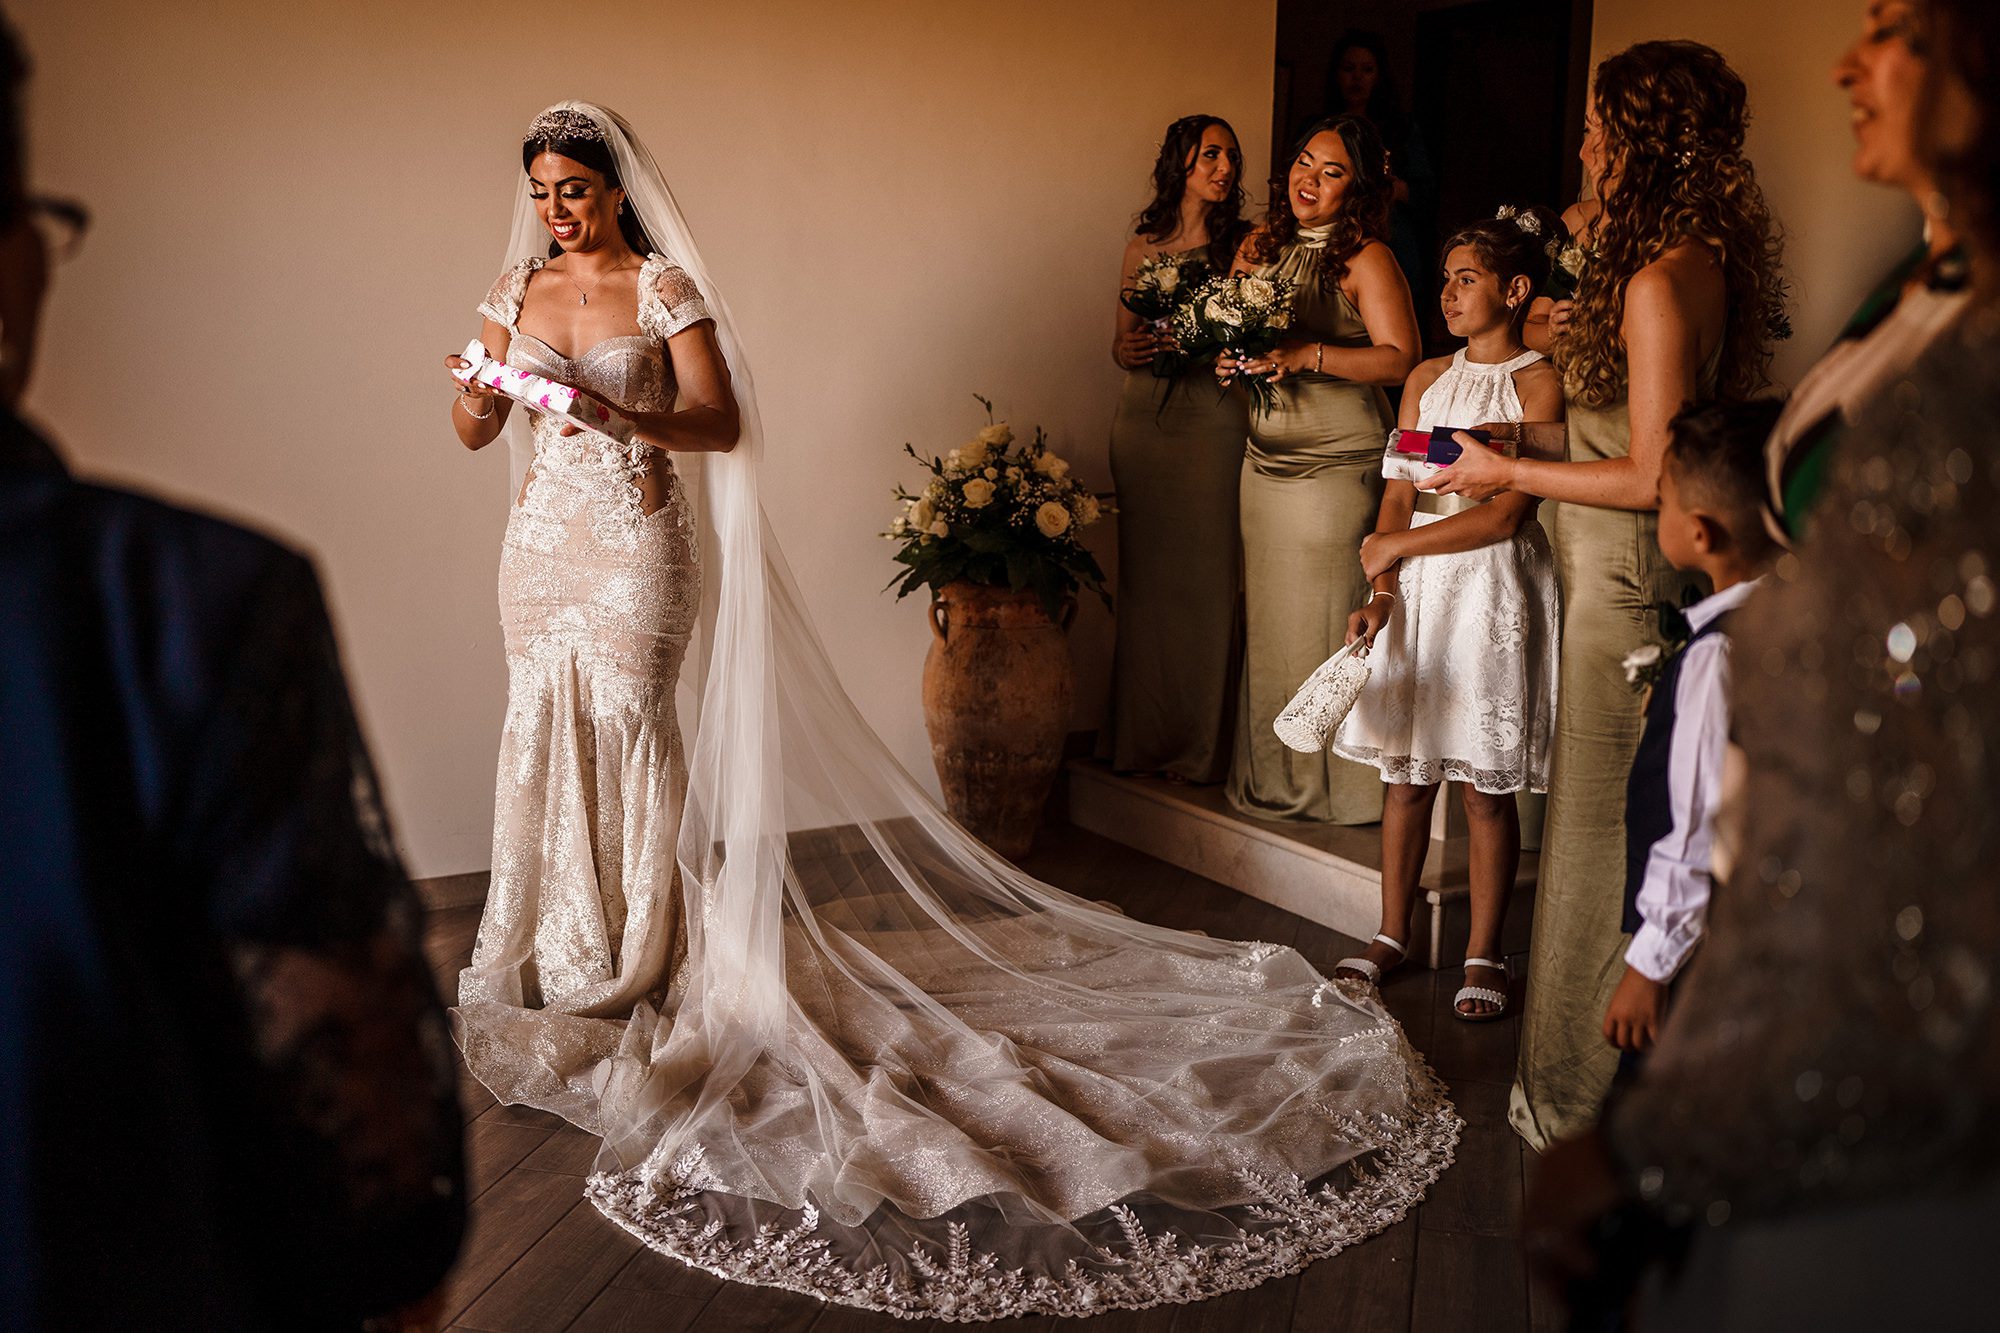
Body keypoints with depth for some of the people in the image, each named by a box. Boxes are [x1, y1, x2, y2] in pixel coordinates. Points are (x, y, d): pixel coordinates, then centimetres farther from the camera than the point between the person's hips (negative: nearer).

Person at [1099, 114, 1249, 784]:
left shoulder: (1245, 245, 3)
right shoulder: (1144, 246, 13)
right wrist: (1129, 350, -5)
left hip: (1214, 420, -3)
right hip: (1144, 419, 3)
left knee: (1207, 578, -3)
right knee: (1145, 577, 5)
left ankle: (1201, 747, 7)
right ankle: (1143, 737, 16)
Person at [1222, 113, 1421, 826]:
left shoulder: (1366, 259, -7)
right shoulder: (1259, 246, 12)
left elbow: (1400, 359, -14)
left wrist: (1309, 355, -23)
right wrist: (1228, 358, -1)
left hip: (1338, 461, -6)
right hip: (1265, 457, 6)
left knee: (1326, 618, -3)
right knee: (1267, 618, 9)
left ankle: (1335, 785, 10)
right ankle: (1269, 774, 22)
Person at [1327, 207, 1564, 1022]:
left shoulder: (1539, 383, -5)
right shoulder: (1426, 380, 12)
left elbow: (1507, 513, -13)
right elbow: (1398, 498, 9)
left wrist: (1396, 545, -10)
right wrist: (1379, 594, -4)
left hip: (1493, 588, -5)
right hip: (1416, 587, 5)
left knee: (1486, 786, 0)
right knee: (1405, 771, 9)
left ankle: (1483, 956, 11)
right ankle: (1392, 936, 21)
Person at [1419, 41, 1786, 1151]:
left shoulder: (1661, 281, -20)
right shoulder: (1707, 260, 10)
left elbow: (1651, 477, -21)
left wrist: (1511, 472, -11)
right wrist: (1526, 437, 14)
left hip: (1627, 583, -10)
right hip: (1641, 574, 10)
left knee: (1601, 830, 2)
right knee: (1638, 826, 18)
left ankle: (1580, 1098, 17)